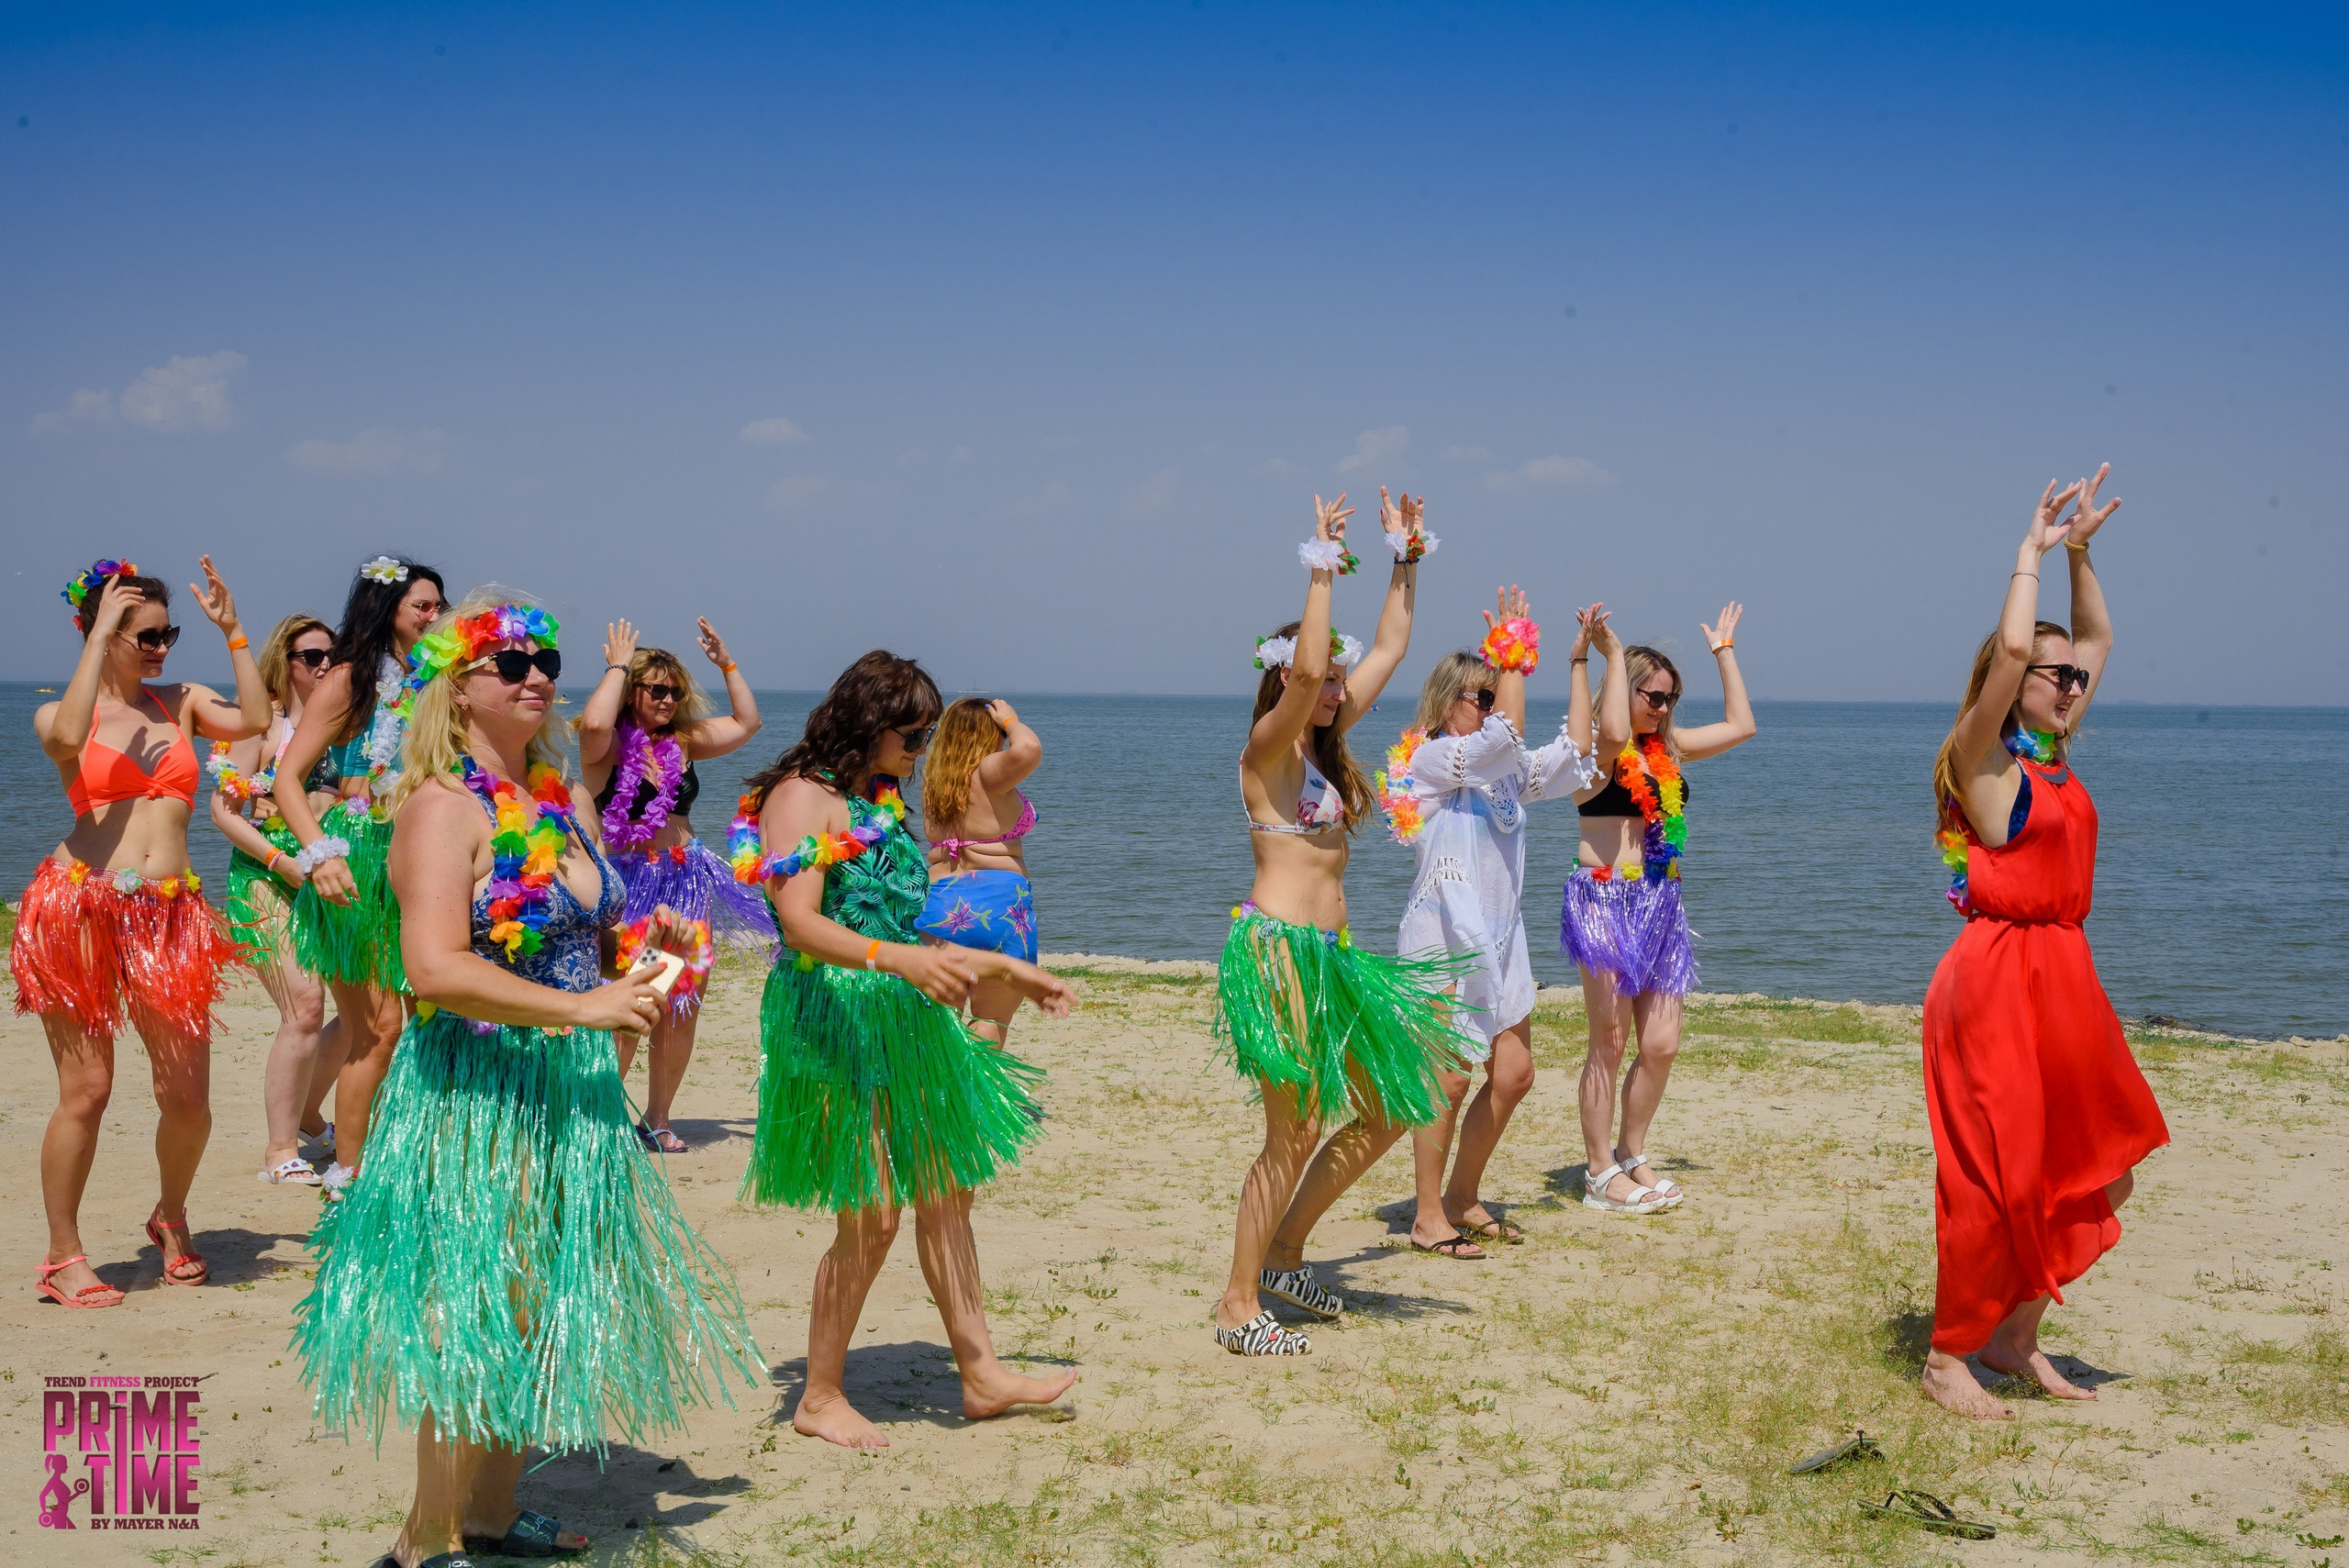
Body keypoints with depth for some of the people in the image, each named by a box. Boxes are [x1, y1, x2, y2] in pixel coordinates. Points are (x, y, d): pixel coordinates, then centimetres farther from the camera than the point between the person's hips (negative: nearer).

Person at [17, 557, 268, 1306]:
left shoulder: (181, 701, 15)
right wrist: (100, 635, -13)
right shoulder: (62, 712, 6)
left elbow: (253, 720, -3)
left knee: (188, 1095, 1)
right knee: (86, 1089, -2)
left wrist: (231, 631, -1)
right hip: (79, 906, -3)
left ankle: (171, 1218, 29)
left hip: (167, 914, 3)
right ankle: (63, 1256, 12)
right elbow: (68, 739, -19)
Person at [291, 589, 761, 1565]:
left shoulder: (567, 804, 12)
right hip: (478, 1093, -8)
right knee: (471, 1319, -3)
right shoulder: (442, 808, -13)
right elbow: (436, 970, -24)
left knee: (537, 1312, 14)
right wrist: (582, 1007, -23)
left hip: (570, 1095, 8)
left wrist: (644, 945, 4)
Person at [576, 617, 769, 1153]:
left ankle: (657, 1120, 19)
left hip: (688, 882, 6)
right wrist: (618, 667, -17)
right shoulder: (609, 746, -6)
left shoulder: (681, 742, 11)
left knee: (682, 1011, 6)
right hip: (630, 884, -6)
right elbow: (593, 723, -30)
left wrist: (727, 664, 10)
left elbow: (746, 723, 18)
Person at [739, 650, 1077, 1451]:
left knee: (945, 1191, 9)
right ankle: (820, 1400, 6)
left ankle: (981, 1371, 17)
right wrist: (898, 959, -36)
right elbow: (800, 923, -21)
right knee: (872, 1215, -7)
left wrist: (1009, 968, 24)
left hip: (903, 1018, 9)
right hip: (834, 1017, -9)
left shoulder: (878, 800, 17)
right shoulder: (802, 796, -10)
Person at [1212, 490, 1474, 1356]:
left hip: (1329, 956, 9)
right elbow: (1306, 669, -28)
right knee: (1295, 1131, -7)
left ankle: (1284, 1252, 23)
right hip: (1277, 949, -9)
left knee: (1389, 1108, 12)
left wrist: (1406, 558, 20)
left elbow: (1389, 649, 21)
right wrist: (1323, 567, -22)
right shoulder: (1267, 748, -8)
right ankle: (1239, 1307, 3)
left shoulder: (1325, 748, 14)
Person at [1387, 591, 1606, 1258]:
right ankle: (1428, 1216, 7)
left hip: (1498, 939, 8)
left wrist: (1579, 662, 12)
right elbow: (1507, 733, -23)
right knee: (1449, 1078, -5)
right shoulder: (1431, 760, -10)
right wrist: (1514, 648, -15)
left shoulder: (1505, 773, 14)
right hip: (1443, 935, -8)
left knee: (1513, 1073, 7)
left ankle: (1463, 1198, 22)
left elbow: (1575, 751, 11)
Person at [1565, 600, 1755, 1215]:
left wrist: (1724, 650, 21)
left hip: (1661, 904, 7)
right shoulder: (1599, 748, -7)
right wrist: (1611, 652, -21)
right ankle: (1600, 1176, 5)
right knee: (1610, 1043, -3)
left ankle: (1632, 1156, 23)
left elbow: (1740, 726, 19)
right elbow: (1612, 730, -31)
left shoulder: (1668, 746, 15)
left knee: (1662, 1044, 6)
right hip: (1606, 901, -7)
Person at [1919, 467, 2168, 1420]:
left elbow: (2095, 639, 25)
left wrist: (2080, 550, 17)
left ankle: (2015, 1337, 23)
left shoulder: (2054, 759, 14)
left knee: (2092, 1175, 12)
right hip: (1998, 976, -9)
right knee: (1996, 1173, -5)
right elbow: (2010, 646, -25)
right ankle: (1947, 1356, 7)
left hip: (2063, 980, 9)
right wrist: (2033, 548, -12)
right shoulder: (1982, 758, -8)